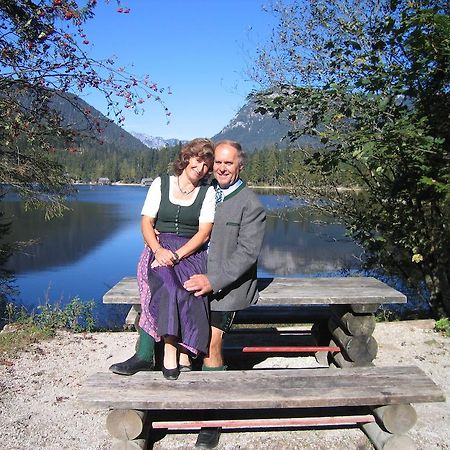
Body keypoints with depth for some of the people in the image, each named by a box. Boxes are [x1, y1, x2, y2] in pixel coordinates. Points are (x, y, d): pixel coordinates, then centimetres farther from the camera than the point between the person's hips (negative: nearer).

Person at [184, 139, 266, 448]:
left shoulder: (251, 205, -5)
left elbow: (248, 253, -12)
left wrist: (213, 281, -20)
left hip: (228, 283, -6)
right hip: (198, 276, 6)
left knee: (211, 343, -14)